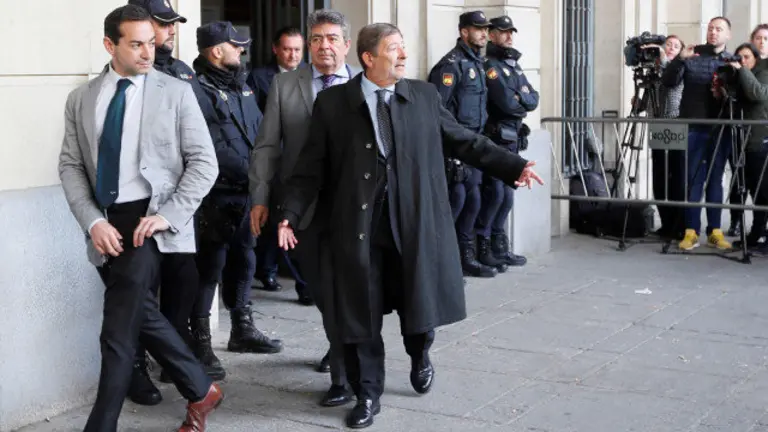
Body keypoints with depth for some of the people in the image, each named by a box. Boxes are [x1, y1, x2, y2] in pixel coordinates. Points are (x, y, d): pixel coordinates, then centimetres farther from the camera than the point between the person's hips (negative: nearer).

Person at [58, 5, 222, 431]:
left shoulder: (176, 92, -2)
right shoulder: (81, 98, 7)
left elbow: (204, 162, -4)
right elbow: (70, 165, 7)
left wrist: (168, 215, -15)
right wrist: (92, 221, -8)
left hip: (150, 219, -4)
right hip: (106, 222, 5)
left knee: (118, 332, -6)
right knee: (142, 316, 14)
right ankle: (200, 391, 32)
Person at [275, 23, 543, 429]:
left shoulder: (424, 95, 7)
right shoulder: (332, 102, 1)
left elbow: (464, 141, 12)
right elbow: (311, 167, 0)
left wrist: (514, 166, 7)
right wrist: (290, 214, -9)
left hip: (414, 222, 1)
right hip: (359, 226, -1)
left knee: (418, 301, 10)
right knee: (361, 313, 5)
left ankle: (419, 355, 43)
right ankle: (367, 395, 22)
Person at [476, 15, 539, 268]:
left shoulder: (515, 65, 18)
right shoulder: (489, 65, -9)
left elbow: (534, 99, 10)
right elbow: (506, 103, -19)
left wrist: (518, 97, -10)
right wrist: (523, 100, 0)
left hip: (513, 140, 9)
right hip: (494, 140, -8)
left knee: (507, 196, 10)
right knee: (494, 194, -10)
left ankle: (498, 247, 17)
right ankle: (480, 247, -1)